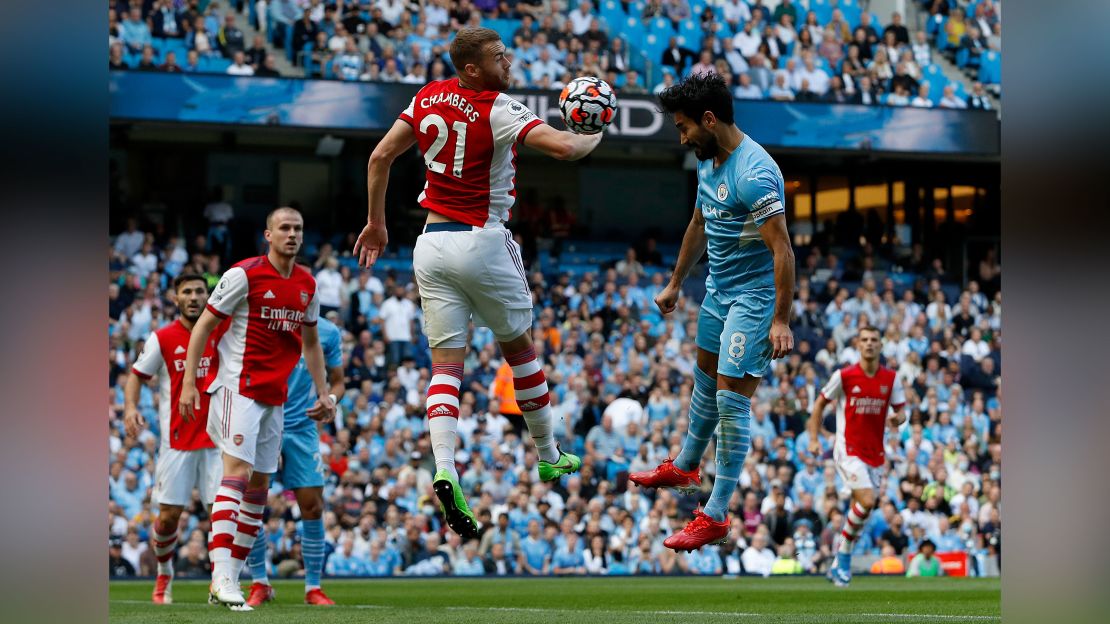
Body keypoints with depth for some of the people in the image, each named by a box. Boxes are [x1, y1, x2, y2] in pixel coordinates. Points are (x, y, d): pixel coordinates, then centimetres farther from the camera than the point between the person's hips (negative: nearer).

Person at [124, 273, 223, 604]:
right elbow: (136, 376, 2)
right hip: (176, 438, -2)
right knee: (169, 515, -2)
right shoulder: (162, 338, -1)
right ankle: (164, 576, 22)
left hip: (215, 437, 2)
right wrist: (130, 408, -15)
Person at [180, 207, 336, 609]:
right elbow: (203, 325, -4)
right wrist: (189, 383, -10)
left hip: (275, 395, 7)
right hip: (238, 387, -7)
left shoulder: (307, 285, 11)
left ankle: (231, 575, 13)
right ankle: (222, 576, -28)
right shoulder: (245, 274, -8)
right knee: (238, 469, -20)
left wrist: (323, 392, 19)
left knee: (259, 483, 7)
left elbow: (310, 342, 24)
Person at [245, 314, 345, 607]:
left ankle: (313, 588, 9)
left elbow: (337, 381, 10)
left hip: (302, 428, 1)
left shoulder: (327, 332, 2)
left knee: (313, 507, -3)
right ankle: (259, 583, 12)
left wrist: (330, 399, -12)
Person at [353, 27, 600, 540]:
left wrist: (376, 223, 20)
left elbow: (380, 157, 10)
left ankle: (444, 469, -20)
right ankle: (548, 456, 29)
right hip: (483, 242, -5)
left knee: (446, 363, 0)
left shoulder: (428, 99, 5)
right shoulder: (497, 111, -15)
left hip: (431, 244, 5)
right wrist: (593, 137, -2)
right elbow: (561, 147, -25)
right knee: (519, 346, 16)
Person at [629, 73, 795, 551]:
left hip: (753, 296, -9)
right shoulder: (708, 162, 4)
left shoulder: (754, 174, -26)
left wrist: (781, 320, -29)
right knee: (705, 380, 25)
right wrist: (675, 284, 27)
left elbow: (782, 250, -27)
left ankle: (715, 516, -6)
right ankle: (684, 467, 47)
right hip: (718, 290, 9)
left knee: (731, 401, -10)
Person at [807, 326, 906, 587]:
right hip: (848, 450, -5)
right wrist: (814, 438, -2)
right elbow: (820, 403, 5)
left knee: (860, 508, 7)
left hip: (875, 453, 5)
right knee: (867, 502, -20)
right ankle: (844, 556, -2)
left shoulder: (891, 378, 3)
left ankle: (840, 565, 22)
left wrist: (897, 418, -17)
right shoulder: (844, 376, -6)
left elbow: (900, 412, 8)